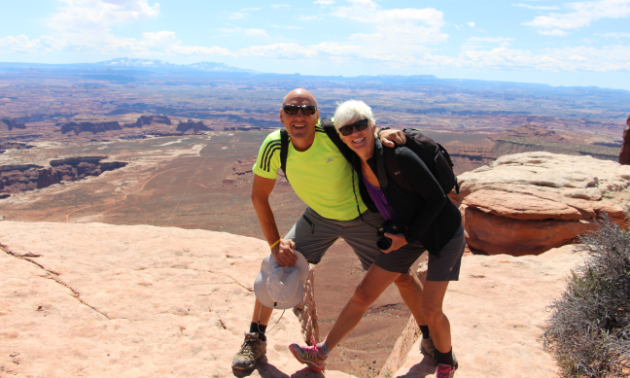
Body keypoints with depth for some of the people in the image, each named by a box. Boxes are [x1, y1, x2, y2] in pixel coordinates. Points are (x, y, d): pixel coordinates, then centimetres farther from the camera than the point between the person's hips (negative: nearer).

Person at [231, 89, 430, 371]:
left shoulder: (333, 131, -30)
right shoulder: (274, 146, -24)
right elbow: (259, 195, -12)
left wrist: (383, 133, -30)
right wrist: (275, 243, -15)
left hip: (363, 216, -2)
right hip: (319, 216, 2)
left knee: (401, 276, 4)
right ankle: (255, 340, 17)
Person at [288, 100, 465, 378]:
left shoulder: (399, 156, -30)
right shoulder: (357, 164, -9)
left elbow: (436, 198, -22)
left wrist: (408, 238, -18)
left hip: (443, 232, -6)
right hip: (407, 233, 6)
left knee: (430, 309, -8)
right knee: (363, 294, 6)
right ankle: (320, 354, 19)